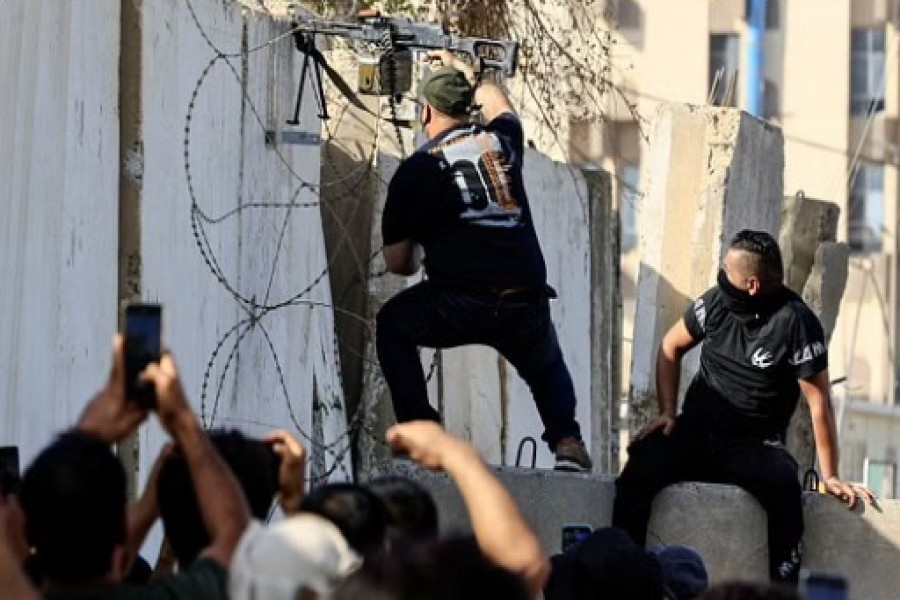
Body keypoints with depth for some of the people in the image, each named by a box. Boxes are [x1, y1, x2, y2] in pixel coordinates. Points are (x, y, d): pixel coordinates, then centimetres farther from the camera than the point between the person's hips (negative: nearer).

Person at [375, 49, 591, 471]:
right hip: (527, 306, 3)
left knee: (391, 325, 27)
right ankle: (567, 442, 7)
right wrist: (464, 72, 58)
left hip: (456, 308, -3)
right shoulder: (502, 141, 14)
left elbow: (397, 264, 11)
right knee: (548, 368, 34)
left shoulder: (414, 171, 5)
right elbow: (500, 107, 42)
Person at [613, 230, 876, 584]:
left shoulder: (795, 322, -13)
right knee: (640, 468, -27)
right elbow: (671, 347, 17)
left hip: (754, 445, -3)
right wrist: (667, 413, 5)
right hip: (695, 432, 3)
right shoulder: (717, 302, -1)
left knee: (785, 485, -36)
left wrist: (830, 477, -10)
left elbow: (819, 402, -9)